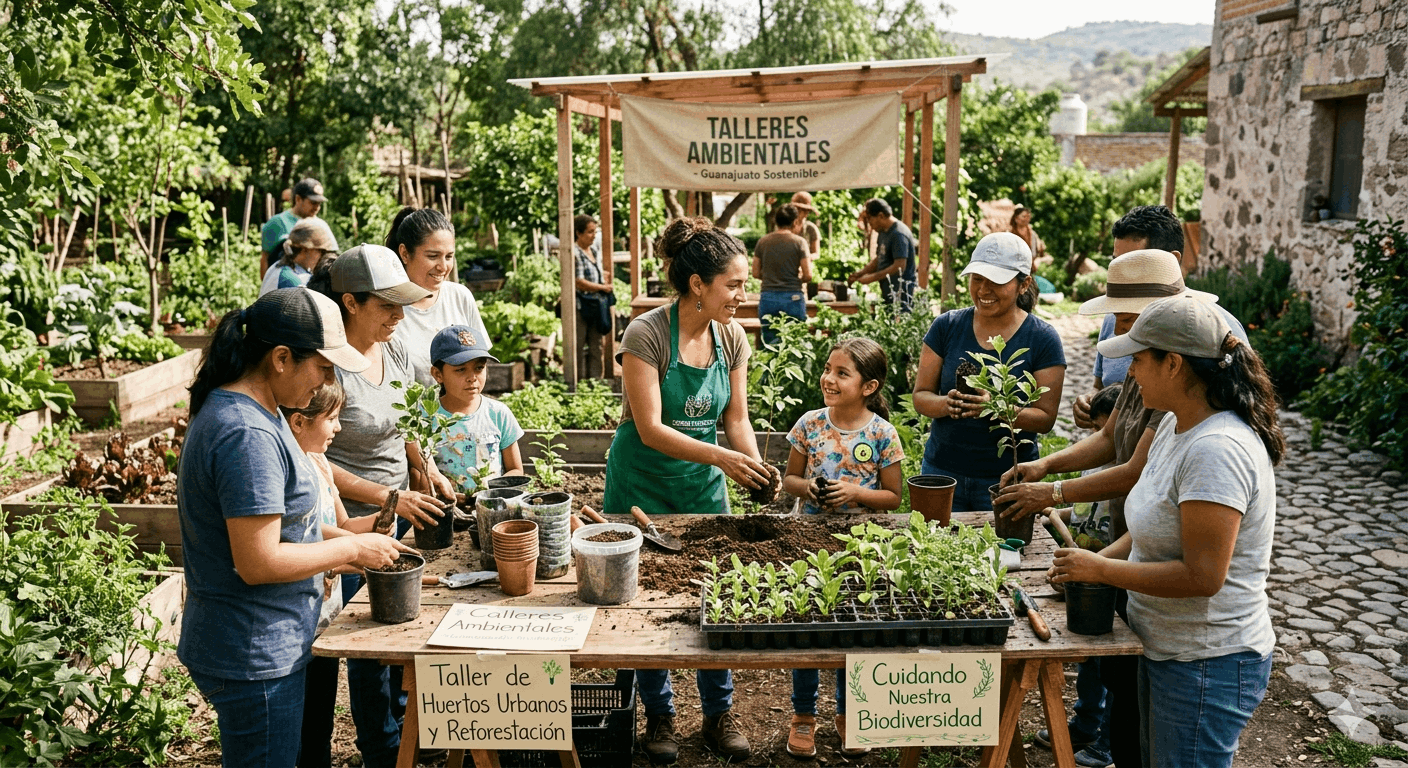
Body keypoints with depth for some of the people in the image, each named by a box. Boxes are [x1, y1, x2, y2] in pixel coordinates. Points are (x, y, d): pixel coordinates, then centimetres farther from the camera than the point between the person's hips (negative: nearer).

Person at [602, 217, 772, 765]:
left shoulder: (732, 339, -3)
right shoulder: (646, 335, -20)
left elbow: (736, 418, 3)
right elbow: (650, 429, -23)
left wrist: (756, 465, -16)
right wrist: (721, 456, -32)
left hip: (703, 482, 5)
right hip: (643, 482, -4)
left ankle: (719, 714, 24)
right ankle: (659, 716, 24)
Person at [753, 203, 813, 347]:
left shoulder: (763, 241, 5)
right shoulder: (798, 242, -4)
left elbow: (756, 273, 9)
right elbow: (808, 276, -6)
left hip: (767, 299, 3)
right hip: (792, 298, -3)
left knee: (769, 343, 8)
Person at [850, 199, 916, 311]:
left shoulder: (899, 234, -16)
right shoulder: (884, 232, 16)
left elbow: (900, 266, -22)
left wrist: (872, 277, -19)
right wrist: (860, 273, 7)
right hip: (888, 293, 9)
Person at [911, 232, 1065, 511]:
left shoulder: (1042, 339, -5)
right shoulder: (946, 326, 0)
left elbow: (1045, 417, -8)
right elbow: (921, 396, 1)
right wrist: (947, 404, -22)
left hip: (1008, 479, -2)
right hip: (942, 472, 2)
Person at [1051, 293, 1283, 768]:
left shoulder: (1217, 450, -27)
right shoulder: (1176, 426, 4)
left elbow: (1202, 577, -28)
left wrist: (1101, 570, -19)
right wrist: (1092, 564, 2)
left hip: (1207, 666, -9)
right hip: (1166, 649, 9)